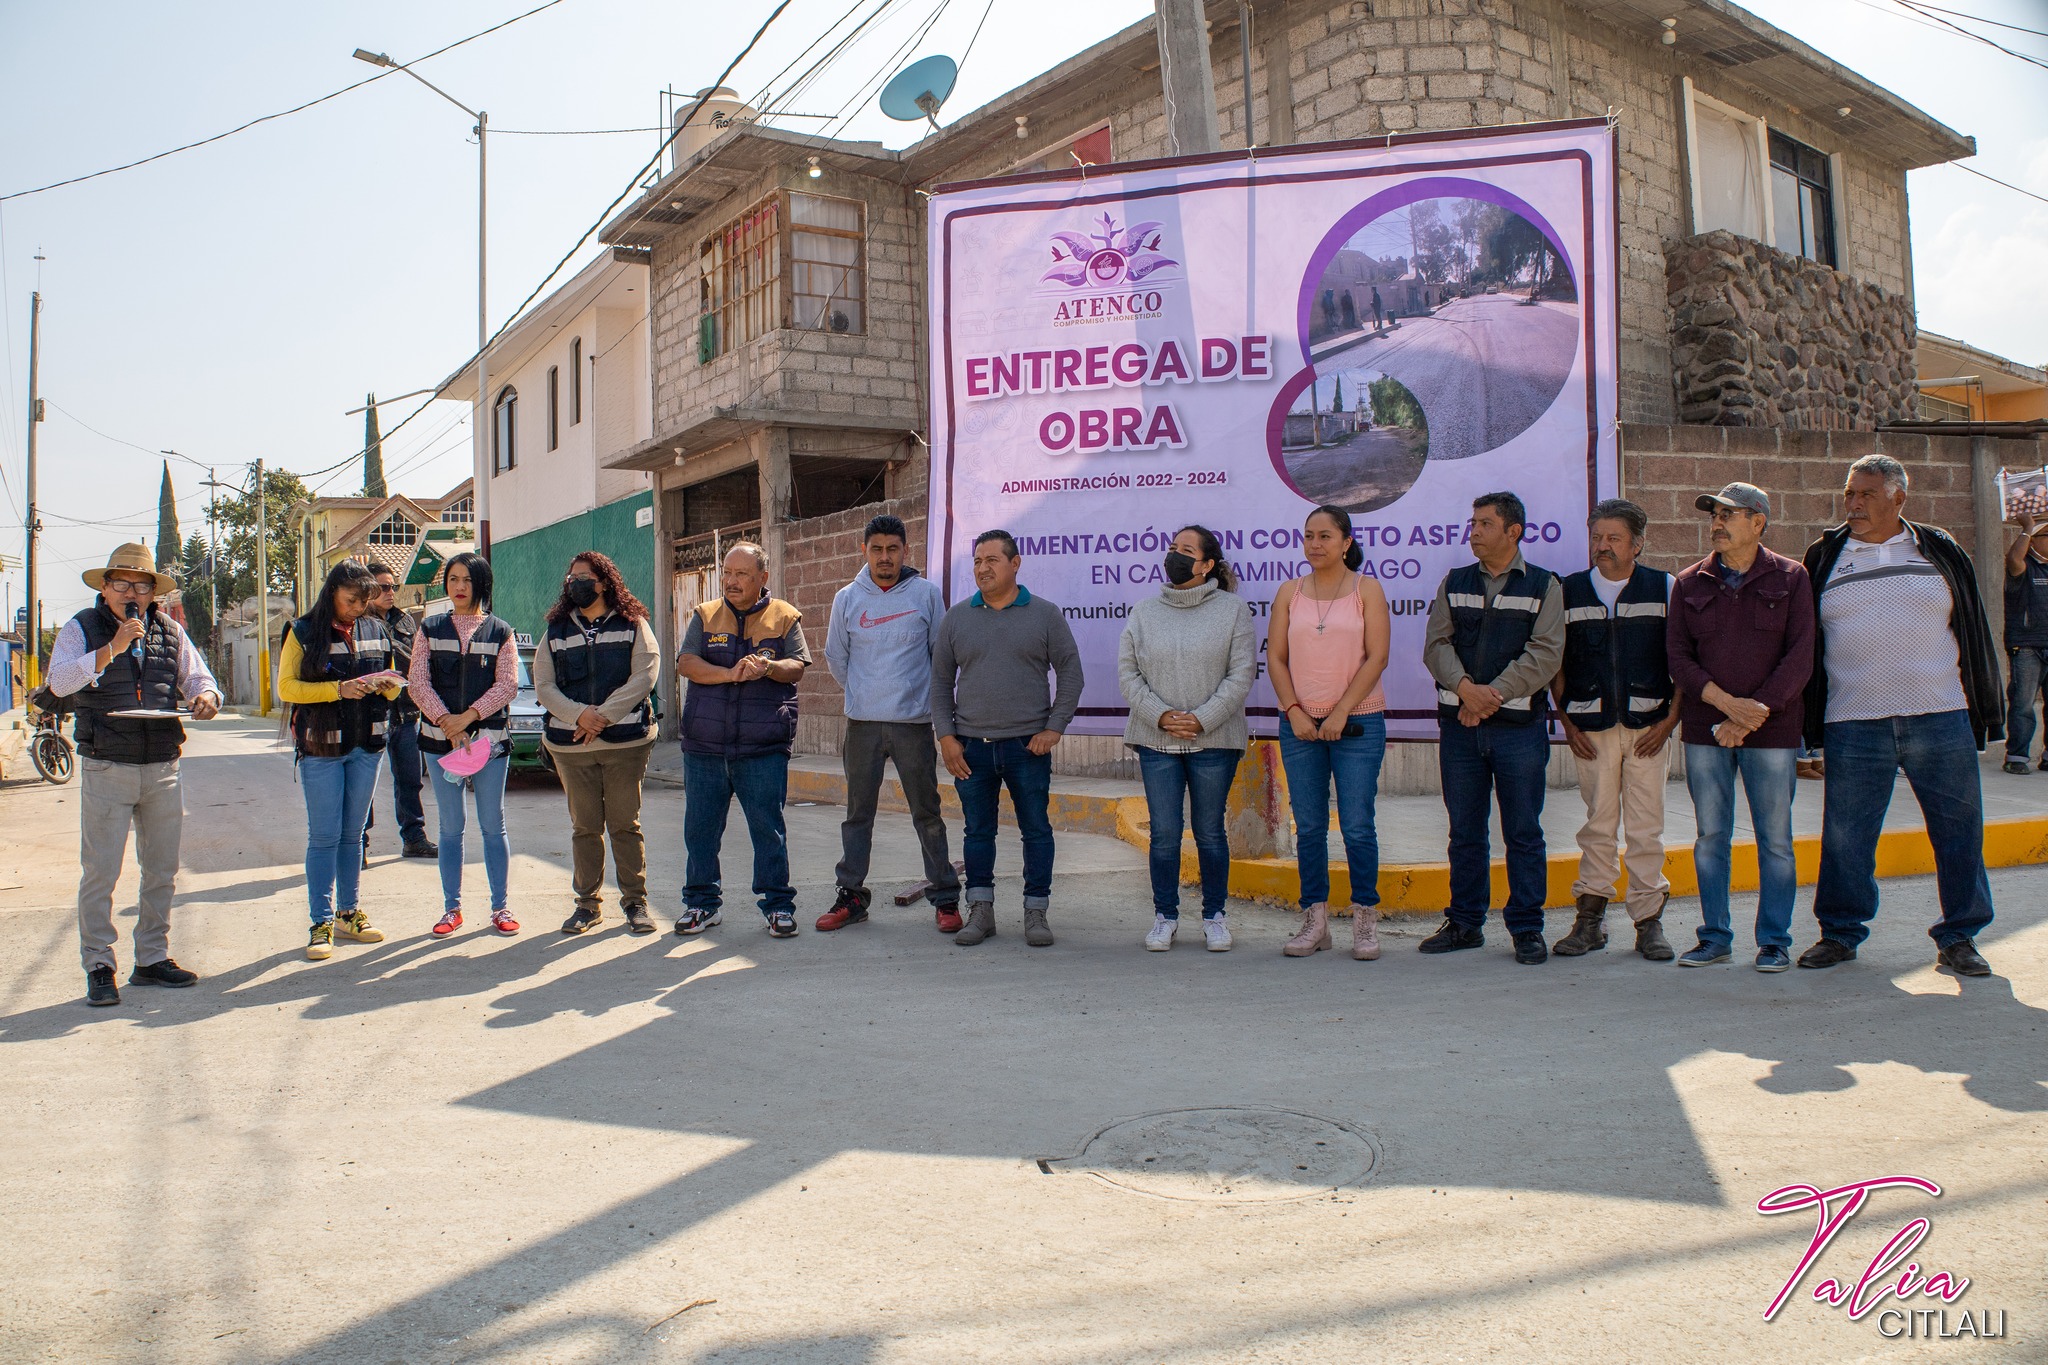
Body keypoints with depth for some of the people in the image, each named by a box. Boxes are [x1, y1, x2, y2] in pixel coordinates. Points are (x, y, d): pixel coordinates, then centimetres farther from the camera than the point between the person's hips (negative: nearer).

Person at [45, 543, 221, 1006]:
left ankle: (152, 958, 21)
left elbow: (197, 678, 12)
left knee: (161, 871, 10)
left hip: (163, 768, 4)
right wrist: (113, 648, -25)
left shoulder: (170, 632, 10)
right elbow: (59, 681, -15)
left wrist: (206, 697, -12)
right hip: (106, 769, -4)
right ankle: (98, 967, 6)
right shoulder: (81, 629, -1)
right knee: (100, 872, -3)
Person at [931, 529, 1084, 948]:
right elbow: (941, 681, 11)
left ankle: (1036, 912, 13)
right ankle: (981, 911, 17)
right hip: (971, 746, 2)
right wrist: (946, 736, 2)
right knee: (977, 831, 7)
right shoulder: (957, 618, 8)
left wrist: (1054, 728, -5)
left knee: (1036, 830, 3)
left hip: (1028, 745, -2)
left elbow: (1070, 674, 4)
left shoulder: (1045, 615, 3)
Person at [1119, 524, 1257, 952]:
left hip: (1214, 740, -2)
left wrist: (1201, 719, -14)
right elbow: (1128, 675, 4)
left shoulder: (1233, 609, 0)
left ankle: (1214, 917, 19)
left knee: (1209, 831, 6)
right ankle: (1165, 916, 15)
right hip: (1156, 740, 2)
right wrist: (1161, 716, -10)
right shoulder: (1143, 613, 8)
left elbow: (1241, 675, -5)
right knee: (1164, 833, 3)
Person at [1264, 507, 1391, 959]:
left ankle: (1365, 920, 8)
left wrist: (1341, 713, -12)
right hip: (1300, 723, 3)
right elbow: (1276, 656, 5)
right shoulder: (1289, 592, 9)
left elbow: (1376, 657, -5)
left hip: (1357, 723, -3)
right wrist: (1294, 711, -7)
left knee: (1357, 826, -4)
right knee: (1308, 828, 5)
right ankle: (1315, 920, 13)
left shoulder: (1367, 590, 2)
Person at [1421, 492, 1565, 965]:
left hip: (1520, 725, -3)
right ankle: (1465, 922, 19)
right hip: (1459, 724, 3)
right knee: (1465, 831, 9)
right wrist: (1465, 687, -15)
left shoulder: (1544, 586, 3)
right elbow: (1436, 643, 3)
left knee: (1523, 832, 1)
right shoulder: (1454, 584, 13)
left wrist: (1494, 694, -15)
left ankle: (1526, 927, 11)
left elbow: (1545, 653, -7)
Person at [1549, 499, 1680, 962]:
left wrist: (1670, 720, -3)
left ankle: (1649, 920, 10)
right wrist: (1567, 722, 4)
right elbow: (1555, 663, 12)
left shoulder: (1664, 589, 5)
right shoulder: (1569, 592, 8)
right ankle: (1590, 918, 10)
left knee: (1646, 827, 1)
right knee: (1597, 824, 4)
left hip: (1648, 727, -1)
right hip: (1592, 728, 1)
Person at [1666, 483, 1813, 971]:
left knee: (1775, 838, 2)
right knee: (1710, 836, 6)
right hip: (1704, 729, 2)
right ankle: (1715, 937, 15)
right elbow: (1677, 655, 2)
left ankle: (1774, 940, 13)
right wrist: (1728, 703, -11)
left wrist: (1755, 712, -12)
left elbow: (1800, 656, -4)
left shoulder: (1790, 578, 3)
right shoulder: (1690, 583, 8)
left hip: (1772, 729, -2)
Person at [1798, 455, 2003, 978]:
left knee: (1958, 831, 5)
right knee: (1845, 833, 2)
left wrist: (1988, 709, 8)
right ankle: (1840, 932, 16)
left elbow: (1975, 634, 11)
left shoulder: (1939, 552, 8)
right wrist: (1806, 719, 6)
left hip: (1941, 718, 0)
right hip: (1853, 723, 0)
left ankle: (1959, 937, 18)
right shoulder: (1824, 558, 8)